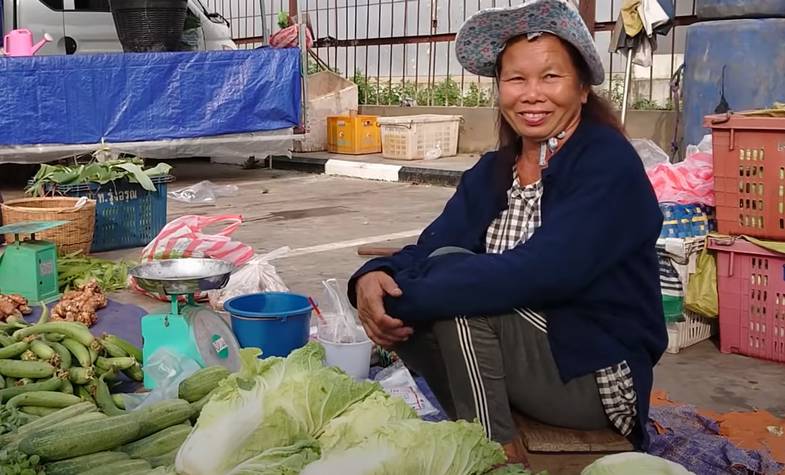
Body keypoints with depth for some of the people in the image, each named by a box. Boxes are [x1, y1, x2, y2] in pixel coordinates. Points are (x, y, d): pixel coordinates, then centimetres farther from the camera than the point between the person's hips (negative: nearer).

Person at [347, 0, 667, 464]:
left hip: (594, 377, -7)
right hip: (523, 350, 7)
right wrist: (373, 277, -27)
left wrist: (403, 299, -28)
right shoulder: (493, 171, 7)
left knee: (452, 271, -23)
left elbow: (539, 274, -28)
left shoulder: (608, 164, -16)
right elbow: (430, 248, -3)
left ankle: (498, 450, -9)